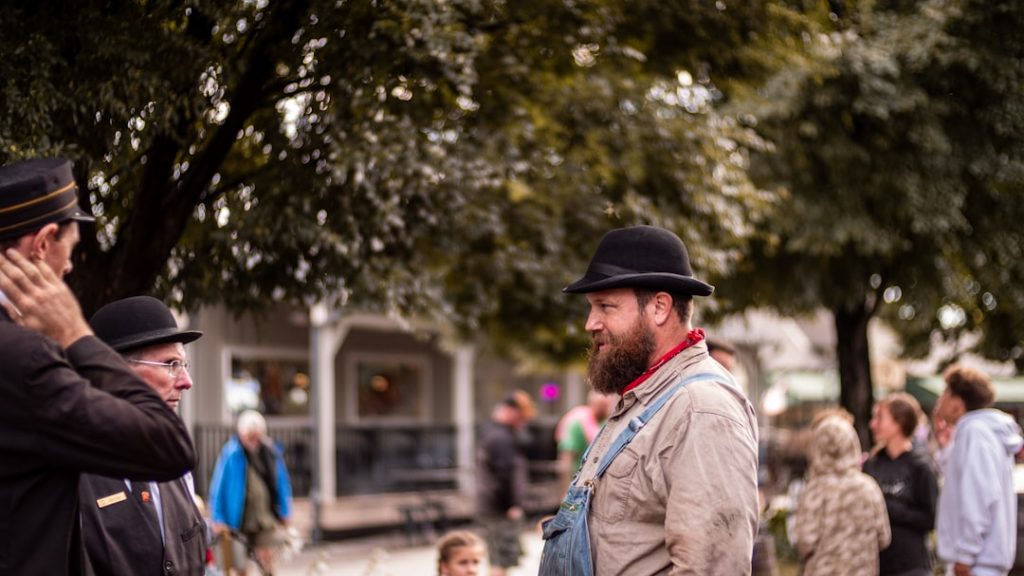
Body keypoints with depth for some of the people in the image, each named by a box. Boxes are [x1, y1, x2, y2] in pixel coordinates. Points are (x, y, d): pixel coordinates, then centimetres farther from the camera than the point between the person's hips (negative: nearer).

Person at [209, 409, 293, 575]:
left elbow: (282, 482, 9)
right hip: (239, 518, -3)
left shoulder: (270, 451, -2)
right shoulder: (231, 454, -13)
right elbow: (219, 486, -10)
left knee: (266, 558, 4)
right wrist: (218, 518, -10)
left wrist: (283, 512, 11)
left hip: (265, 517, 3)